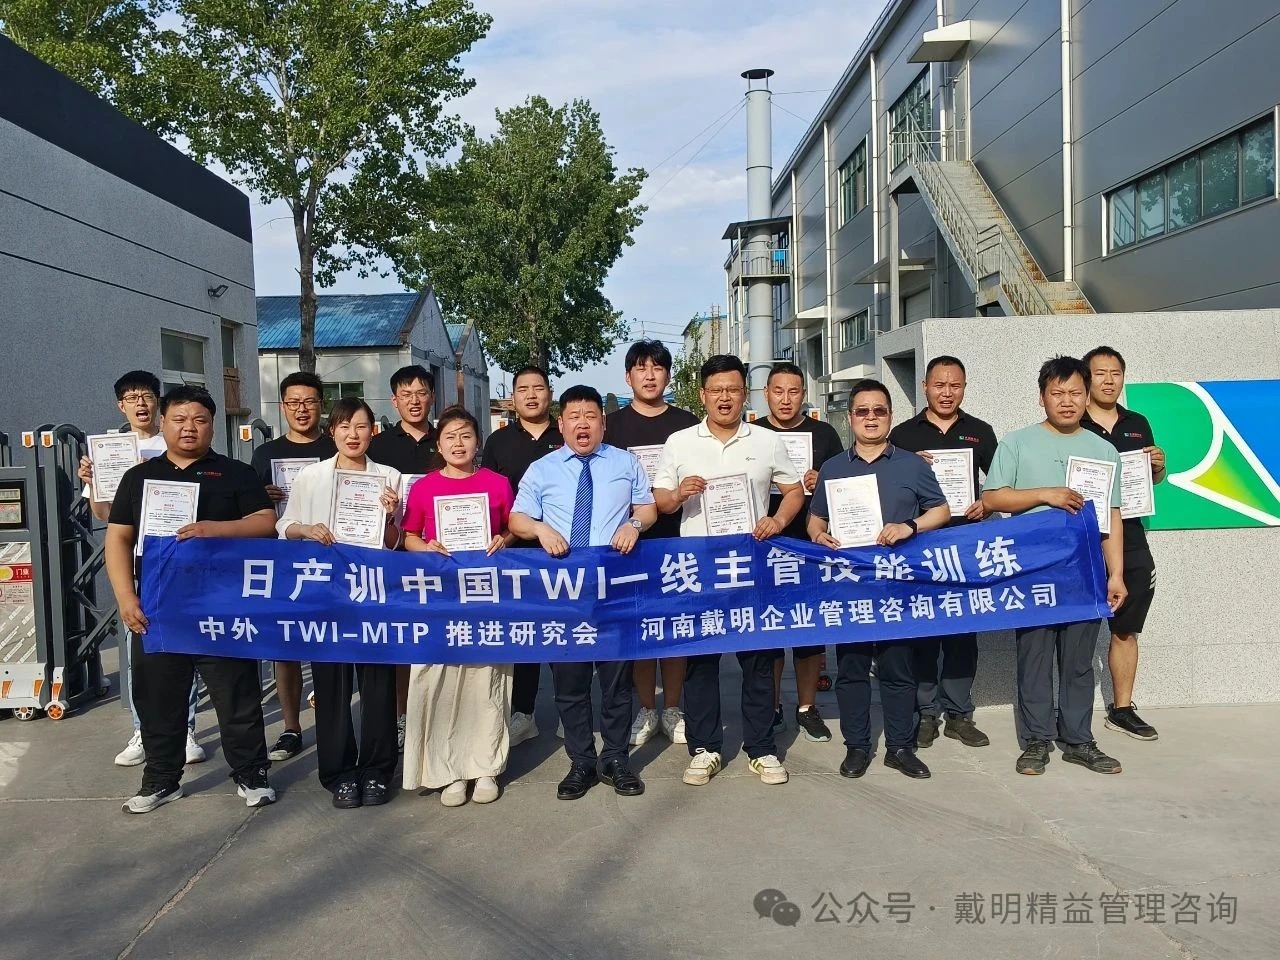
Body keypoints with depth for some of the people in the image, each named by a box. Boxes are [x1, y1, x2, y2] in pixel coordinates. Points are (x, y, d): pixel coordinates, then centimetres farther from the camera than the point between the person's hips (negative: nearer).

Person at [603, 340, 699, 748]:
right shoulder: (613, 424, 6)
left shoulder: (687, 423, 8)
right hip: (630, 541, 0)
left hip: (676, 538, 0)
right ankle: (647, 709, 17)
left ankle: (672, 708, 19)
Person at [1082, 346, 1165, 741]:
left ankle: (1122, 709, 24)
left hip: (1129, 541, 5)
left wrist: (1159, 466, 0)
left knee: (1126, 630, 12)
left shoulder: (1138, 425, 12)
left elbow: (1152, 480, 21)